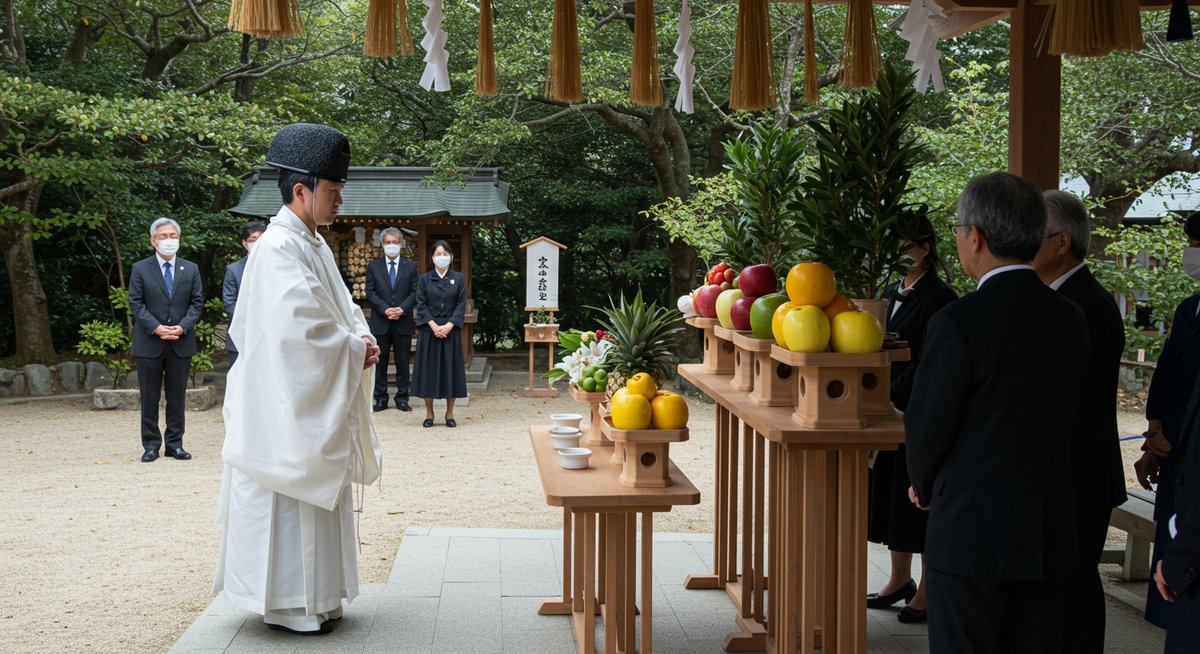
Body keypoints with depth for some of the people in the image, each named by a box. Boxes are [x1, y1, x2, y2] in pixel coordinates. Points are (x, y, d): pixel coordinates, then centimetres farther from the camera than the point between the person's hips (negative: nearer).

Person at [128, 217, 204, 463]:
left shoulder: (190, 269, 9)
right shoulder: (140, 269, 2)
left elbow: (197, 302, 5)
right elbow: (136, 303, -3)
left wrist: (183, 326, -11)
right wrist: (156, 328, -16)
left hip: (181, 342, 2)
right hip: (149, 343, -2)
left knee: (177, 396, 6)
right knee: (149, 396, 3)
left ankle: (175, 443, 12)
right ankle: (151, 445, 10)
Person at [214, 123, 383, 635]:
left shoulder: (314, 245, 12)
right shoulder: (277, 249, -18)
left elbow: (341, 307, 17)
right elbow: (300, 327, -26)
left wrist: (362, 338, -3)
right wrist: (354, 350, -15)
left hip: (320, 404, 10)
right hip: (287, 403, -10)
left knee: (317, 494, 15)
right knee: (291, 499, -2)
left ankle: (313, 595, 25)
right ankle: (288, 605, 7)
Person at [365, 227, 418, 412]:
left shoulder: (410, 266, 7)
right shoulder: (373, 266, 6)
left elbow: (414, 292, 2)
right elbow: (370, 292, 0)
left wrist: (402, 309, -13)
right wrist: (385, 309, -13)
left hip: (403, 321, 0)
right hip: (380, 322, 0)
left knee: (402, 362, 4)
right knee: (380, 361, 4)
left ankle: (402, 398, 10)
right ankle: (381, 398, 10)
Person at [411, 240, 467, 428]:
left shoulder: (459, 278, 5)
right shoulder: (424, 279, 5)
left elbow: (461, 305, 0)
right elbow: (421, 305, -1)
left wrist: (448, 326, -12)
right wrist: (433, 326, -13)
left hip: (451, 330, 0)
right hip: (429, 329, 0)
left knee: (451, 368, 1)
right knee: (428, 368, 0)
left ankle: (450, 413, 9)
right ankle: (429, 413, 7)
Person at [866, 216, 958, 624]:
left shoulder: (939, 298, -13)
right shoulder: (892, 293, 12)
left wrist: (893, 399, -19)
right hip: (889, 409, 8)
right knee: (890, 492, 13)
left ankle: (928, 591, 9)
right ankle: (900, 579, 26)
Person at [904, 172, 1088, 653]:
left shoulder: (958, 323, -17)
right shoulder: (1070, 319, 3)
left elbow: (927, 429, -10)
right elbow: (1057, 423, 9)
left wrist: (925, 486, 11)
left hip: (971, 529, -6)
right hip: (1049, 533, 6)